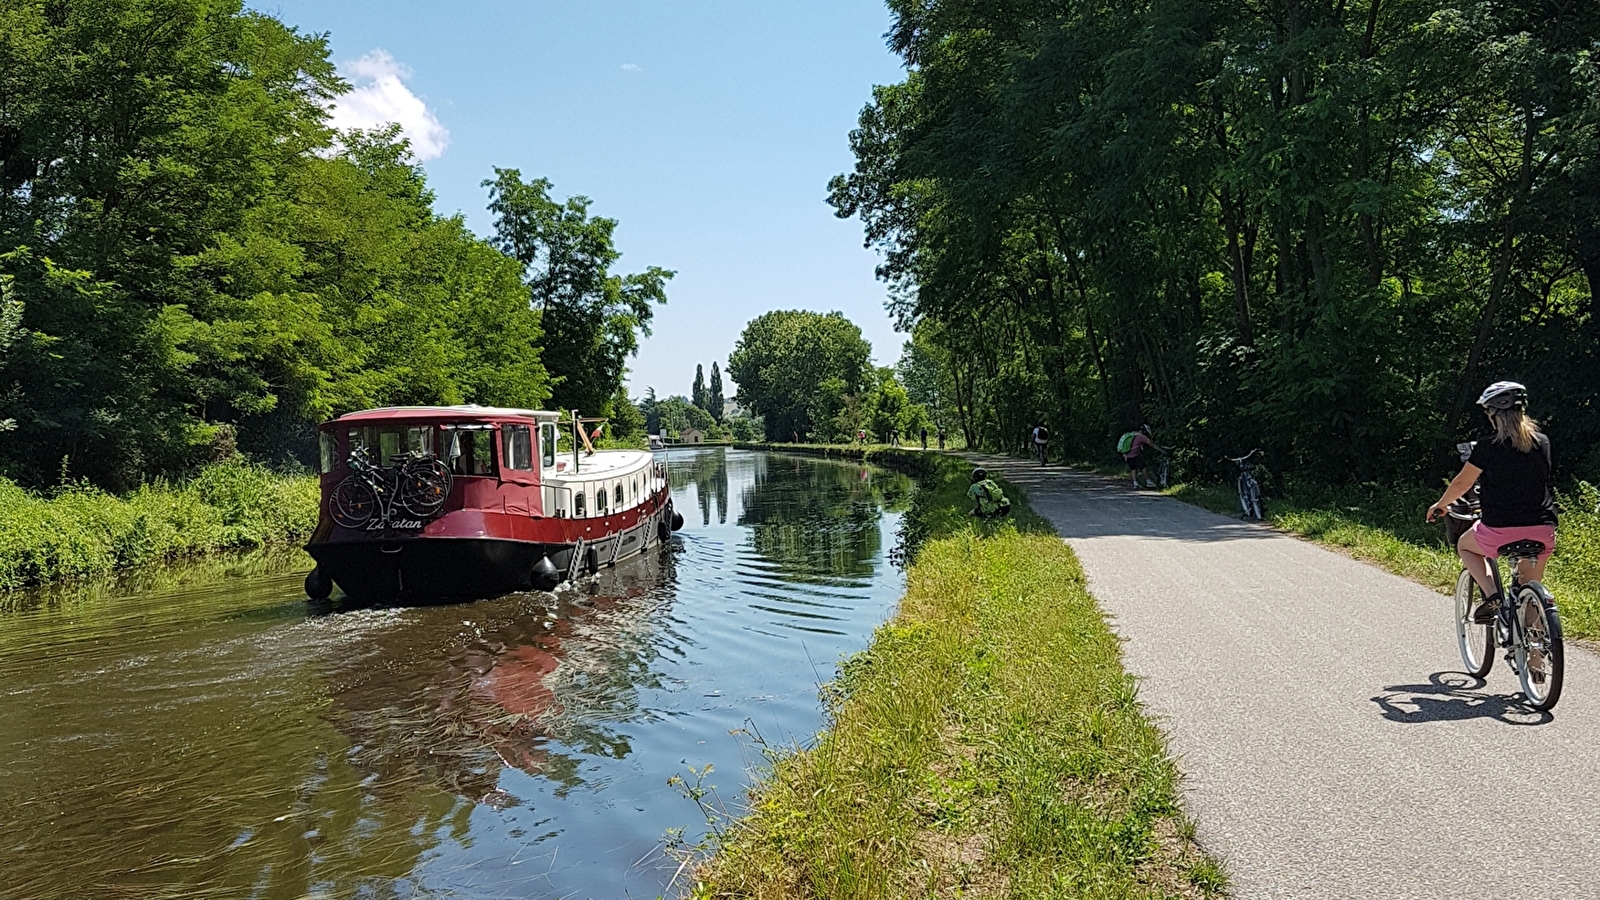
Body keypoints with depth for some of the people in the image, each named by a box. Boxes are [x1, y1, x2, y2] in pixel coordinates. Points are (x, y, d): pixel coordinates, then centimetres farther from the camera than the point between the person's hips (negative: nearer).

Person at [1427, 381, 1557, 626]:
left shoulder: (1489, 445, -8)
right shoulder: (1542, 442, 7)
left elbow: (1462, 483, 0)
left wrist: (1440, 505, 18)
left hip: (1501, 528, -4)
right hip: (1542, 530, 5)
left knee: (1465, 546, 26)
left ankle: (1491, 596, 5)